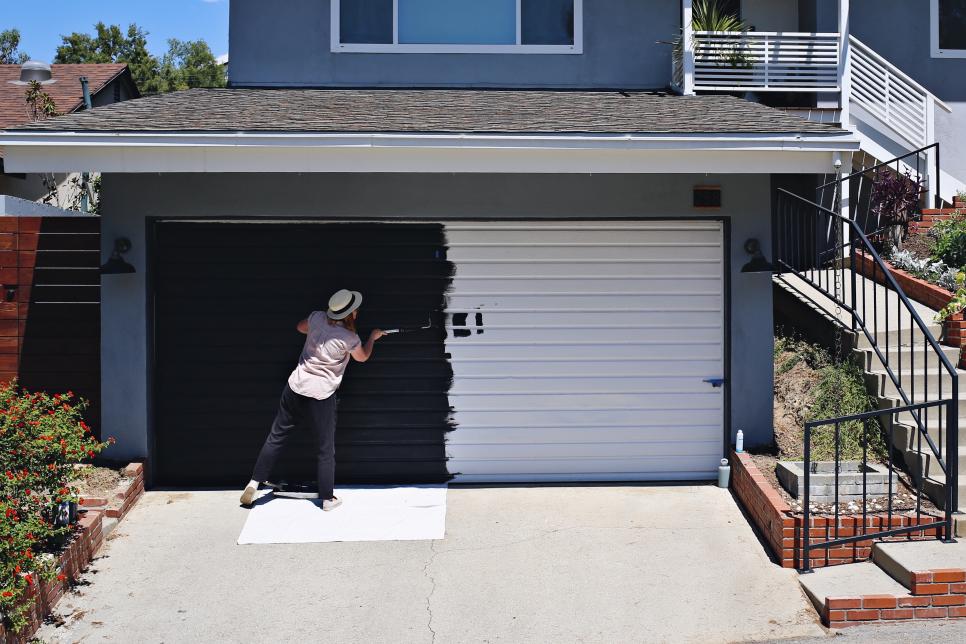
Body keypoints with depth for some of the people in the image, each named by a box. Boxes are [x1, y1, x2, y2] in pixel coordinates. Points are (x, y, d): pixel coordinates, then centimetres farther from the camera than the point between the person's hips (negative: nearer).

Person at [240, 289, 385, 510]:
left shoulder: (317, 318, -2)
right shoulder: (349, 339, -13)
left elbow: (301, 327, 21)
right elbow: (362, 357, 10)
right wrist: (372, 338, 25)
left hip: (295, 388, 4)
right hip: (321, 397, -4)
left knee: (276, 437, 14)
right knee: (326, 450, 9)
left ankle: (254, 482, 14)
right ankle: (327, 499, 18)